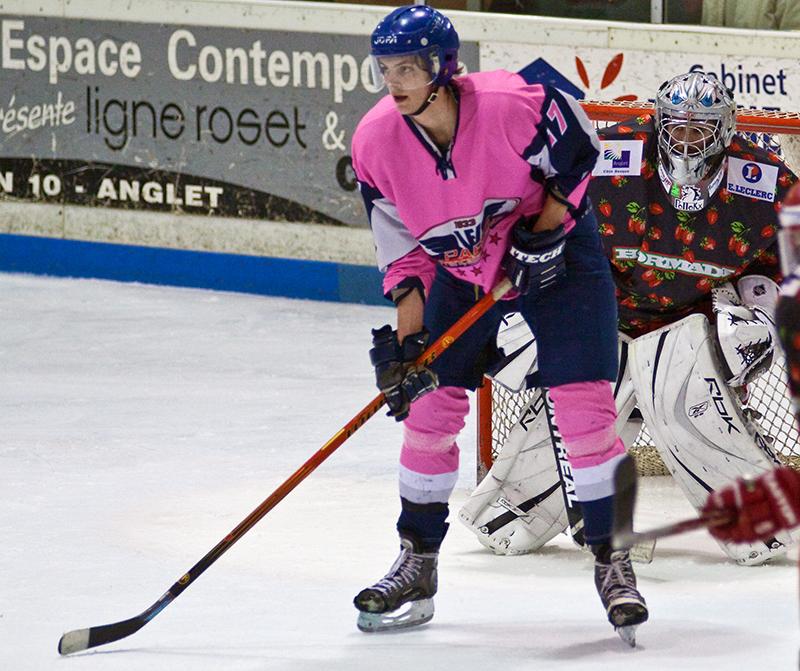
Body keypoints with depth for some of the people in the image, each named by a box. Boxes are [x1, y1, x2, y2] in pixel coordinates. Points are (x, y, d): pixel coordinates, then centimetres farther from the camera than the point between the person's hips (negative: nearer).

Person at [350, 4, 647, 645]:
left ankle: (613, 561, -2)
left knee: (585, 401, -12)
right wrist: (405, 333, -11)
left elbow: (577, 146, -11)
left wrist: (546, 228, -18)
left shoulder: (512, 103, -30)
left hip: (557, 256, -4)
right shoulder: (377, 141, -17)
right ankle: (418, 567, 12)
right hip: (460, 271, 4)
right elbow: (401, 241, -6)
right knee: (430, 405, -1)